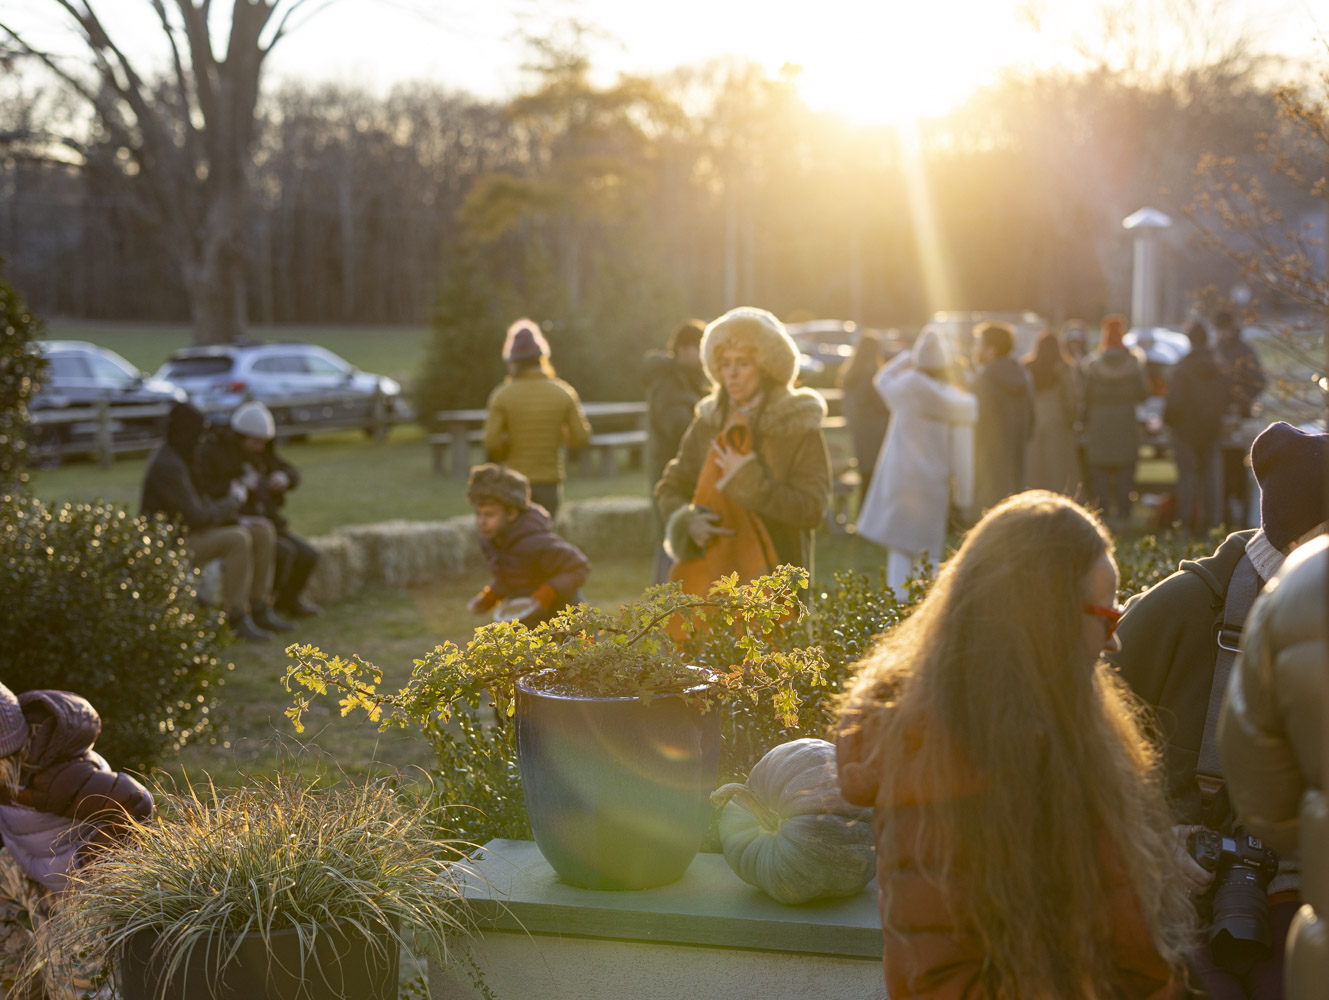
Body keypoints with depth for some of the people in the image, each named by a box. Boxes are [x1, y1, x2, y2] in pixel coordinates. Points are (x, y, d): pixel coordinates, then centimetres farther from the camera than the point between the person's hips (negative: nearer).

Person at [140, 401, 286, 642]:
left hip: (192, 533, 10)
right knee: (237, 540, -32)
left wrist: (236, 519, 3)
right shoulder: (168, 466, -23)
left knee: (263, 532, 0)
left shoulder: (177, 457, 10)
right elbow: (197, 516, -24)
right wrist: (234, 500, -9)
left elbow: (200, 503, 16)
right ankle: (237, 619, -27)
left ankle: (259, 610, 1)